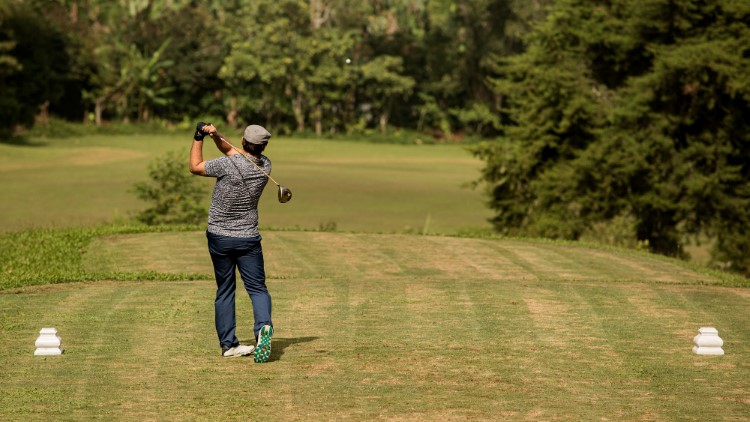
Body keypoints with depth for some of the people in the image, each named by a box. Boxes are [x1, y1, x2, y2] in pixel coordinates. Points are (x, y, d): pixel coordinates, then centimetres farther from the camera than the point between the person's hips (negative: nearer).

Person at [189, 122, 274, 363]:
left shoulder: (228, 165, -19)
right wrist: (216, 136, -7)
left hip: (219, 237, -1)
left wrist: (198, 138, 5)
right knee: (257, 287, 4)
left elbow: (195, 167, -2)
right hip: (248, 239, 1)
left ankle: (228, 344, 11)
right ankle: (264, 326, -25)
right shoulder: (265, 166, -4)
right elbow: (233, 151, 9)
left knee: (225, 290, 11)